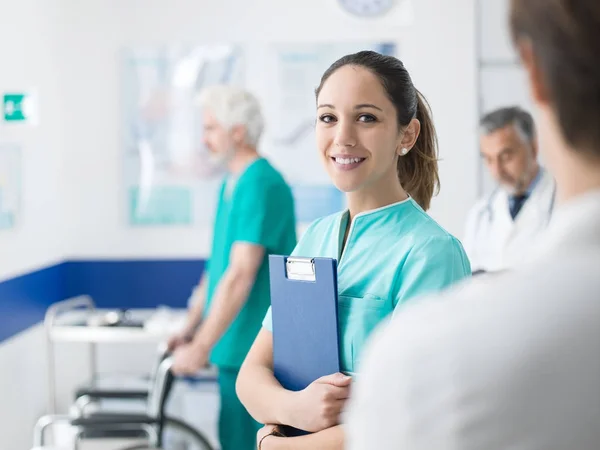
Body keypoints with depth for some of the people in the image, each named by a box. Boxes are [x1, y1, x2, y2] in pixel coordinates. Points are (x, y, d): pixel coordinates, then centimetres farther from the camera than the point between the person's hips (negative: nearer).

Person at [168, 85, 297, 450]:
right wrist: (190, 330, 16)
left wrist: (201, 348, -21)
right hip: (236, 348, 9)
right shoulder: (232, 184, 13)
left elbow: (241, 276, -22)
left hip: (257, 351, -9)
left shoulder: (261, 186, -17)